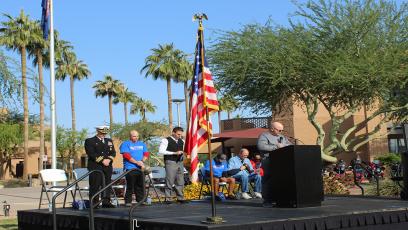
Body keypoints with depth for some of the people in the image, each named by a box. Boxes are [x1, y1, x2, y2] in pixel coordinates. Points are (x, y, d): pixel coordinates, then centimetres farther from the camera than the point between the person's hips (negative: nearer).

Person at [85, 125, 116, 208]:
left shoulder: (109, 141, 20)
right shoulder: (89, 141, 2)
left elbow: (113, 152, 12)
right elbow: (91, 153, -10)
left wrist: (109, 159, -8)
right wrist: (102, 160, -16)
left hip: (107, 167, 5)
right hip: (95, 167, -5)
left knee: (107, 184, 4)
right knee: (95, 185, -5)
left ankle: (106, 202, 8)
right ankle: (94, 203, -1)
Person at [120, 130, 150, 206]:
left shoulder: (142, 144, 19)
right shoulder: (125, 144, 1)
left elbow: (146, 153, 11)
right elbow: (126, 155, -11)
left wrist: (142, 161, -9)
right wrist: (136, 162, -18)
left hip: (140, 168, 5)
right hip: (130, 168, -5)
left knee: (140, 185, 8)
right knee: (130, 186, -6)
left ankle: (140, 200, 15)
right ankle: (128, 201, 1)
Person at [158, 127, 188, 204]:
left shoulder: (182, 141, 14)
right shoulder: (166, 140, -6)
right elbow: (161, 151, -15)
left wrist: (182, 153, 9)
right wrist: (174, 153, -18)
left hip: (180, 162, 6)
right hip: (170, 162, -6)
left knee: (180, 181, 9)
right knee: (170, 180, -6)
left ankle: (180, 197, 18)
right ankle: (167, 198, 1)